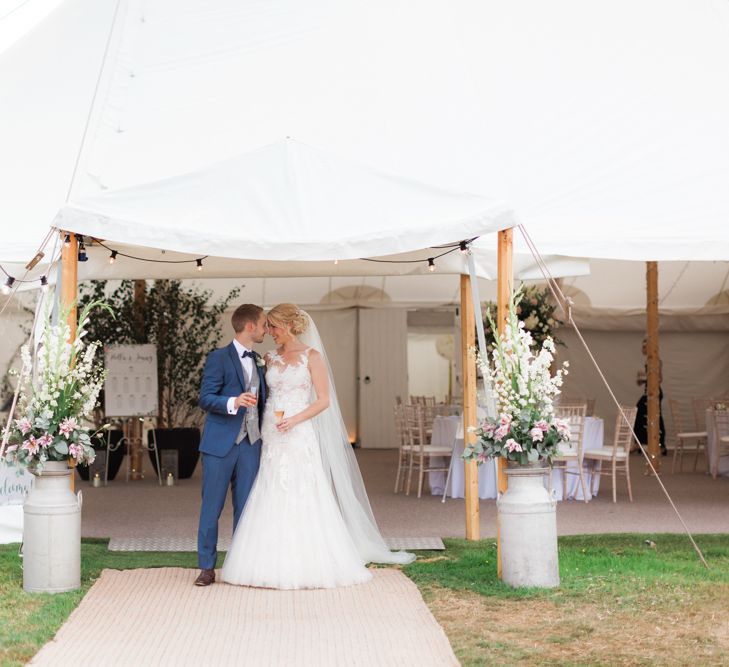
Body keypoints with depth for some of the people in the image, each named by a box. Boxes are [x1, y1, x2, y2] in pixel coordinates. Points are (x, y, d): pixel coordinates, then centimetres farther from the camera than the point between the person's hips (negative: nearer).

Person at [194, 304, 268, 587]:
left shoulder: (259, 361, 16)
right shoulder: (219, 358, -5)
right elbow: (205, 398, -12)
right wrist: (233, 402, -28)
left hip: (250, 444, 6)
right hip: (220, 445, -6)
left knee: (245, 507, 6)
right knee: (211, 507, 1)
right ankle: (207, 567, 7)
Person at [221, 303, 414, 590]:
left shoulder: (311, 356, -2)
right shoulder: (270, 358, 13)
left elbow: (324, 400, -7)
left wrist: (295, 420, -17)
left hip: (299, 435, -5)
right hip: (271, 437, 5)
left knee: (302, 500, -5)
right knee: (270, 501, 4)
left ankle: (307, 564, 2)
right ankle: (273, 565, 10)